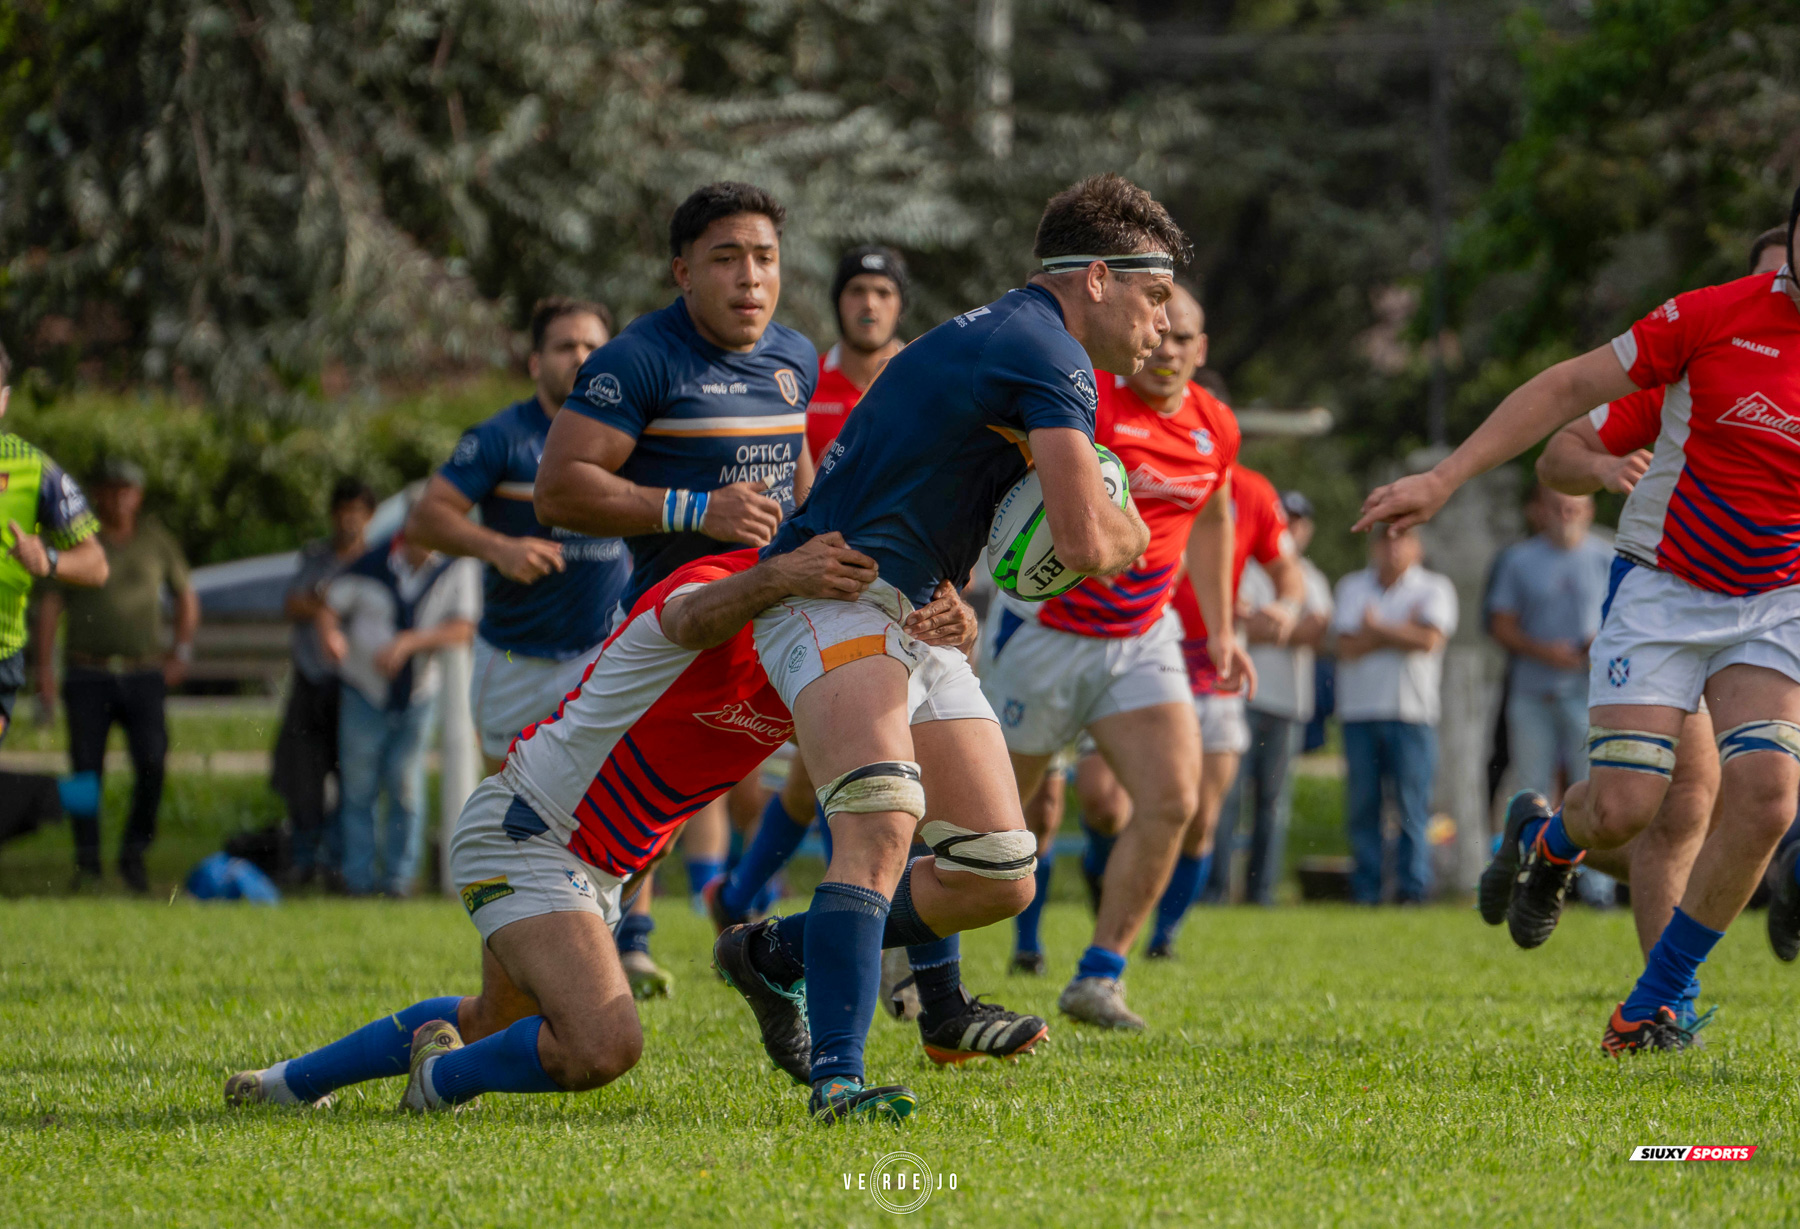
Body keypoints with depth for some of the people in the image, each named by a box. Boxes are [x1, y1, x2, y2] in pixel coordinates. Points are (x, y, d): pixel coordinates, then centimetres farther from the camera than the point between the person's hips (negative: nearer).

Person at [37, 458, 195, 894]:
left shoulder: (157, 541, 9)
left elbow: (186, 599, 20)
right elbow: (49, 605, 1)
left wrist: (181, 652, 7)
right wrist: (44, 667, -8)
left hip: (143, 674, 1)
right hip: (88, 675, -1)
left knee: (152, 763, -14)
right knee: (86, 770, -5)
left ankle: (134, 854, 1)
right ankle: (87, 863, 4)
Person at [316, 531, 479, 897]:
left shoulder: (457, 569, -8)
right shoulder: (371, 567, -10)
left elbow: (463, 629, -13)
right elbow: (328, 607, -2)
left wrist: (409, 642, -25)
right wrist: (330, 634, -25)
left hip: (417, 697, 0)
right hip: (364, 692, 0)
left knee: (405, 787, 1)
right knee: (359, 788, 3)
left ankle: (399, 876, 12)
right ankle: (359, 878, 12)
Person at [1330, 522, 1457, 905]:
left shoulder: (1434, 589, 6)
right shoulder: (1352, 587, 13)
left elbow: (1428, 640, -10)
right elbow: (1347, 647, 0)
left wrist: (1375, 627, -2)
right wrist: (1402, 629, -6)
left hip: (1412, 712, -2)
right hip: (1359, 711, 2)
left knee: (1412, 804, -6)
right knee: (1362, 805, 0)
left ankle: (1412, 889, -3)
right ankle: (1365, 891, 4)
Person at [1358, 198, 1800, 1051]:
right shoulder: (1713, 316, -12)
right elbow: (1570, 388, -6)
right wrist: (1442, 480, -10)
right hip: (1662, 588, -2)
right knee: (1622, 805, -13)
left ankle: (1651, 1007, -2)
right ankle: (1546, 845, 28)